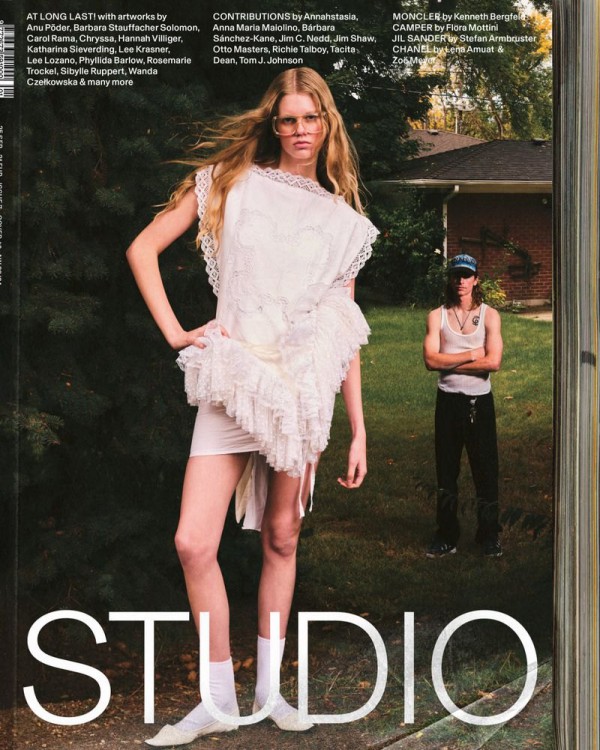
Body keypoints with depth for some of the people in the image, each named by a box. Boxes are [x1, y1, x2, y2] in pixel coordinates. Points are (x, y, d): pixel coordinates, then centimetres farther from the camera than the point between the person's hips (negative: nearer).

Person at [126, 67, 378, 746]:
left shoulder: (342, 220, 14)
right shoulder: (229, 182, 8)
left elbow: (347, 333, 13)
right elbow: (144, 248, 7)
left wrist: (359, 429, 9)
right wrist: (175, 332, -3)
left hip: (306, 384, 2)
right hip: (235, 376, -2)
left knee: (282, 537, 7)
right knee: (194, 541, -11)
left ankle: (268, 687, 22)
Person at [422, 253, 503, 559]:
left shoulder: (489, 315, 1)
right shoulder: (437, 316, 4)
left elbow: (493, 362, -12)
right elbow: (431, 359, -9)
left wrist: (450, 361, -10)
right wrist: (471, 355, -12)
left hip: (480, 400, -1)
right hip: (448, 400, 1)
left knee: (486, 471, 1)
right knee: (446, 472, 6)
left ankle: (489, 536, 13)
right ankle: (446, 537, 15)